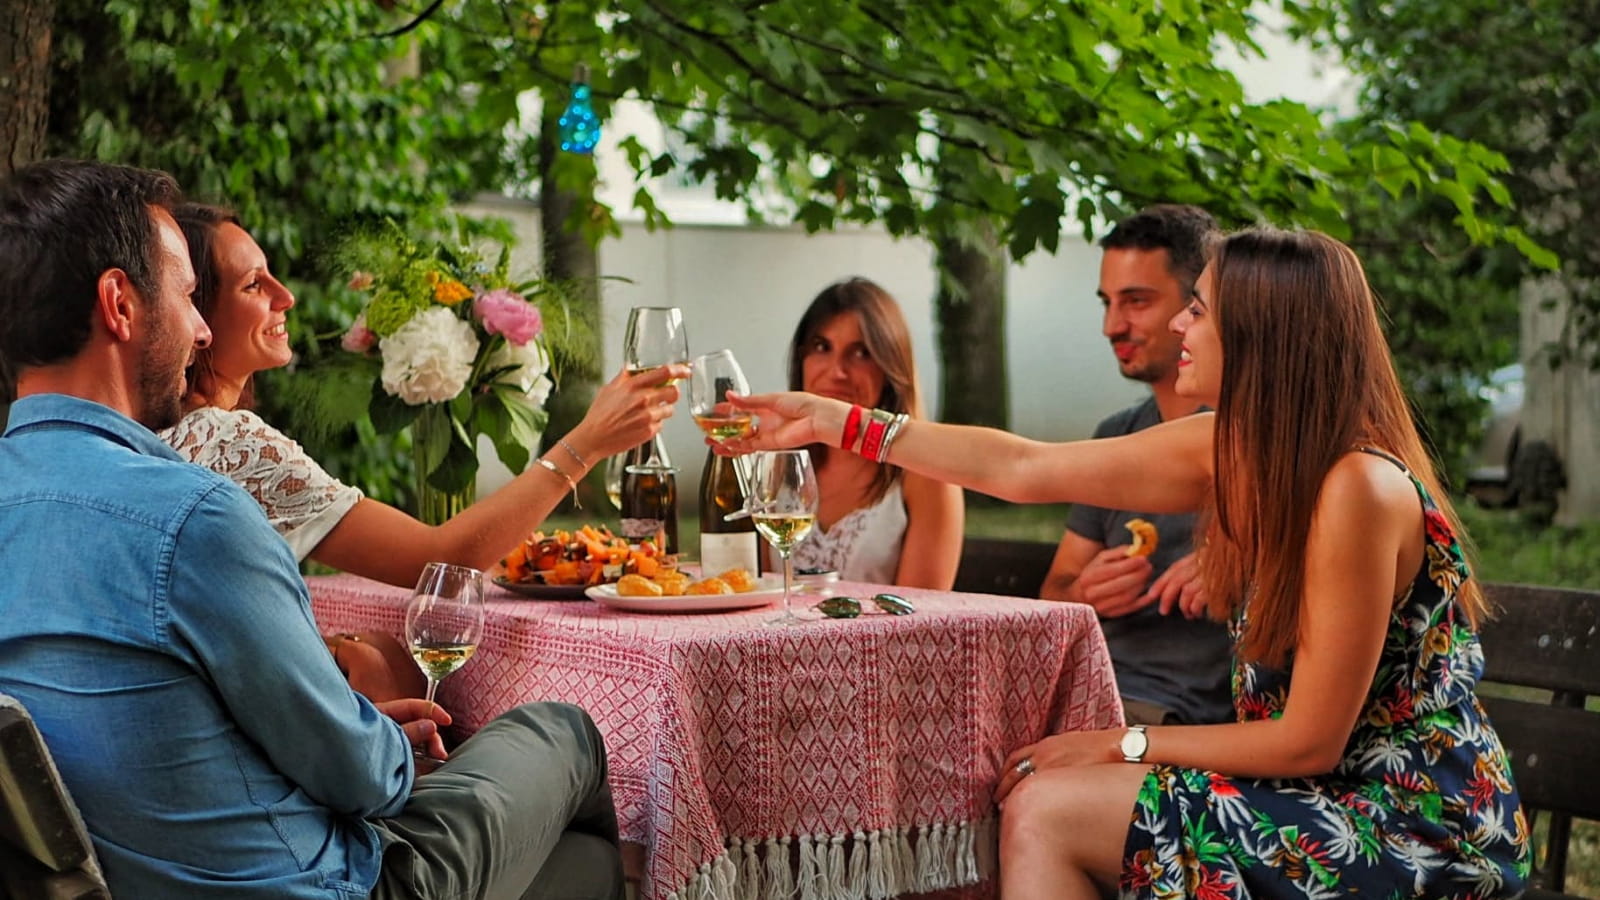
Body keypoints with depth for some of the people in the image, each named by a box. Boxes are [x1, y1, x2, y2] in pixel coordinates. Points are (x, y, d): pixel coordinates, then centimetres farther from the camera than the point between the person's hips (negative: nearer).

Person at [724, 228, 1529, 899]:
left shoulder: (1357, 489, -23)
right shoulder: (1228, 450, 0)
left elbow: (1309, 743, -19)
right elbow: (1024, 469, 9)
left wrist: (1123, 744, -9)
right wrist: (835, 422, 12)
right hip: (1333, 793, 8)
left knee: (1047, 809, -14)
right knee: (1037, 790, -1)